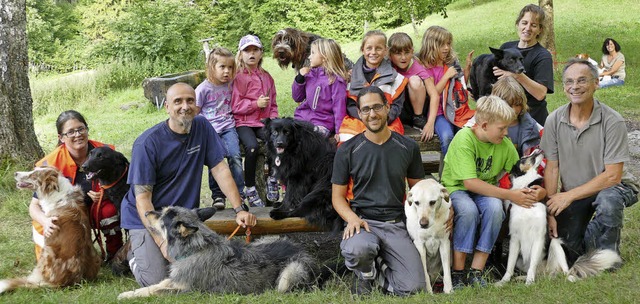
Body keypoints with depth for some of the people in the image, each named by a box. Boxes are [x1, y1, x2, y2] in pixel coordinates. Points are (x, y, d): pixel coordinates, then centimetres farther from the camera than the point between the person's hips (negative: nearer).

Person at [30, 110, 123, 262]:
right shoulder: (51, 164, -20)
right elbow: (35, 206, -17)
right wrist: (46, 221, -40)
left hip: (94, 209, 2)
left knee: (110, 209, -31)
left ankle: (114, 254, -5)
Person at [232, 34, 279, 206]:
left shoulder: (266, 77, 18)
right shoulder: (237, 77, 1)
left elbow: (273, 103, 22)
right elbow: (235, 105, -5)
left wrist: (272, 118, 4)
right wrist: (256, 104, -15)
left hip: (263, 122, 4)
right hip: (243, 122, -4)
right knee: (252, 146, -33)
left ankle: (272, 179, -5)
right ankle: (250, 189, -17)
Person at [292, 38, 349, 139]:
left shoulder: (336, 80, -9)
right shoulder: (310, 74, 9)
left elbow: (339, 107, -9)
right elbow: (297, 98, 17)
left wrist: (339, 132, -13)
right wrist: (300, 78, 1)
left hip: (322, 124, -6)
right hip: (301, 118, 6)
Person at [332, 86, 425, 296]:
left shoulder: (408, 148, 8)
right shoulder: (348, 150, 2)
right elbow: (338, 196, 6)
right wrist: (352, 218, -15)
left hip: (396, 225, 2)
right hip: (363, 221, -2)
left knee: (412, 287, -18)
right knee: (358, 250, -39)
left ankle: (377, 266, 16)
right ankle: (365, 274, 1)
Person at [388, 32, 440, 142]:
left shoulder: (418, 69, -18)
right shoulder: (390, 67, -9)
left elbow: (434, 95, -23)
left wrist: (430, 123, -31)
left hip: (418, 107, -2)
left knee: (415, 80, -28)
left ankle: (419, 119, -13)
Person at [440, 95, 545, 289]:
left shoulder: (505, 144, -5)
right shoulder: (464, 138, -21)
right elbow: (470, 183, -28)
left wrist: (538, 191, -21)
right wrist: (510, 195, -28)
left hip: (486, 191, 4)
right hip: (456, 188, -4)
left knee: (495, 207, -31)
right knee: (468, 209, -37)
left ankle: (476, 271, -23)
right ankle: (457, 272, -23)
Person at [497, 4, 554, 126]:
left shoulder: (543, 56, -10)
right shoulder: (506, 47, 8)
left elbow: (541, 93, -21)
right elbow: (494, 74, 23)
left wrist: (518, 75, -31)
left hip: (532, 117, -5)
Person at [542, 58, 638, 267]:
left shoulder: (612, 122, -20)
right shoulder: (554, 121, -9)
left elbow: (612, 176, -21)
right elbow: (551, 169, -4)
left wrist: (569, 196, -21)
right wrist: (551, 212, -11)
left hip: (612, 187, -3)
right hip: (570, 195, 3)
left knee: (608, 202, -38)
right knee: (568, 252, -8)